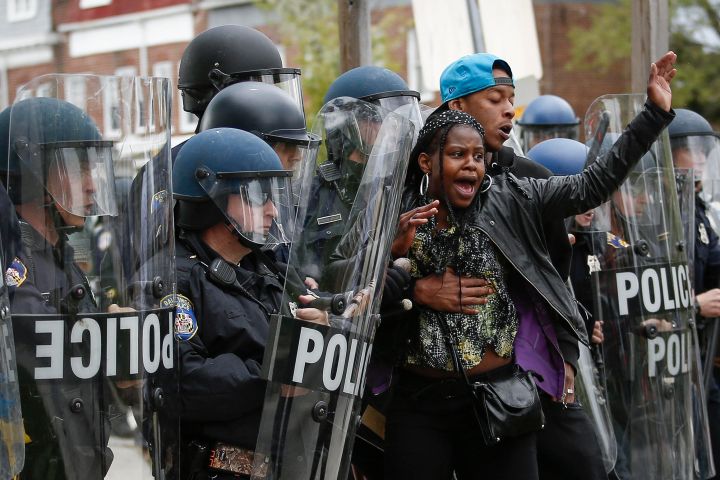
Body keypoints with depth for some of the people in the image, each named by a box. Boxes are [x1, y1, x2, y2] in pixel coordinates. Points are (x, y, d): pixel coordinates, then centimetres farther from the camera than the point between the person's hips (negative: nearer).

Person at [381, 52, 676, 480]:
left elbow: (591, 186, -4)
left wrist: (655, 113, -7)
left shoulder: (508, 200, 1)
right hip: (420, 403, 0)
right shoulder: (395, 219, 0)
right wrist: (395, 251, -17)